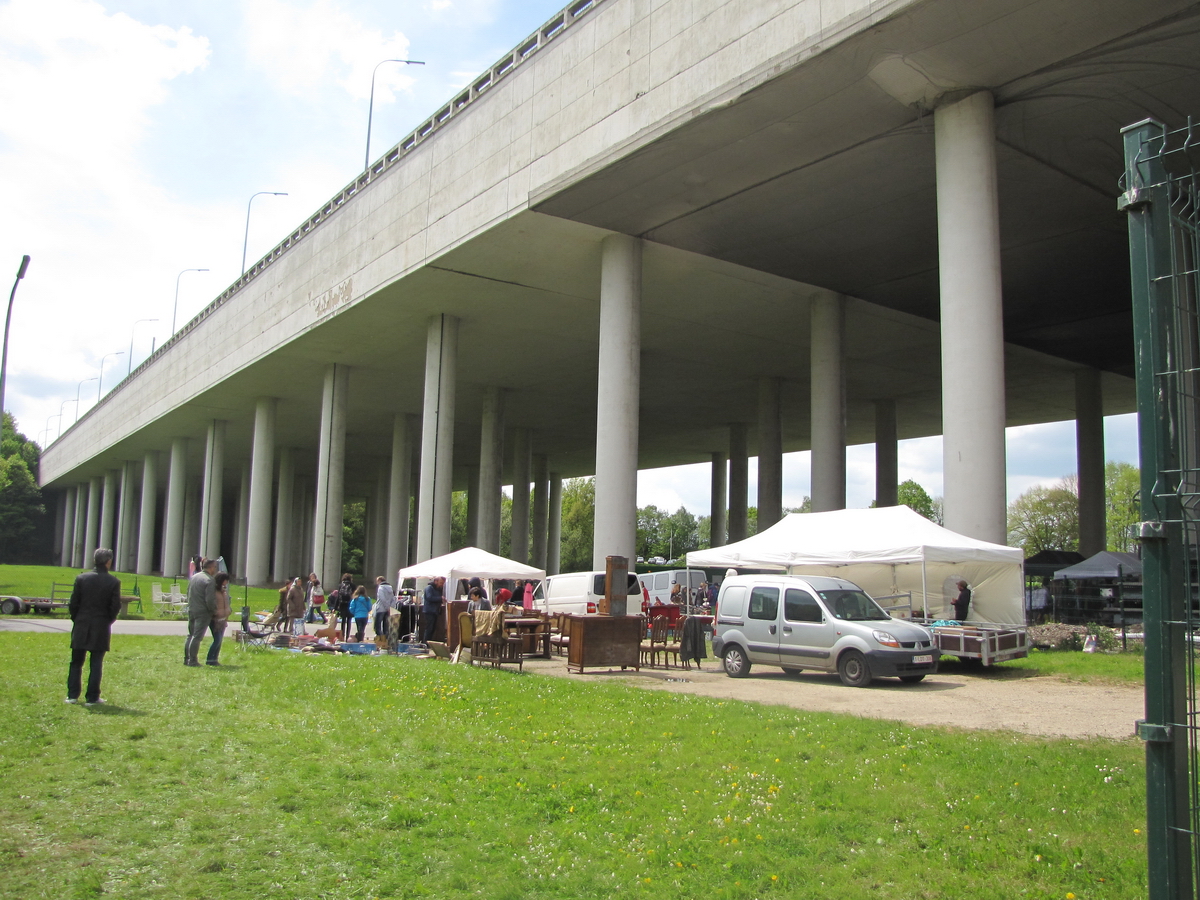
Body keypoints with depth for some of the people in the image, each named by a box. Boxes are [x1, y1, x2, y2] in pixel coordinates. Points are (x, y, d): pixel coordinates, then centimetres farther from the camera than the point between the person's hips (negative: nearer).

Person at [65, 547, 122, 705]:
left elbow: (73, 603, -1)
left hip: (81, 627, 2)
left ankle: (72, 695, 14)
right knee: (96, 664, 4)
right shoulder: (114, 582, -7)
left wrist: (76, 619, 12)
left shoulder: (81, 578, -2)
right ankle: (92, 697, 6)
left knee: (76, 662, 13)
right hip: (101, 627, -2)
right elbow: (115, 606, -7)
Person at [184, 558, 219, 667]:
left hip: (191, 610, 8)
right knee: (197, 636, -5)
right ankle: (192, 660, -4)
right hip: (203, 612, -8)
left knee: (190, 635, 15)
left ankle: (186, 658, 18)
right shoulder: (209, 581, -16)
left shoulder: (193, 577, 12)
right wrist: (214, 611, -5)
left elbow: (188, 594, 19)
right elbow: (210, 600, -20)